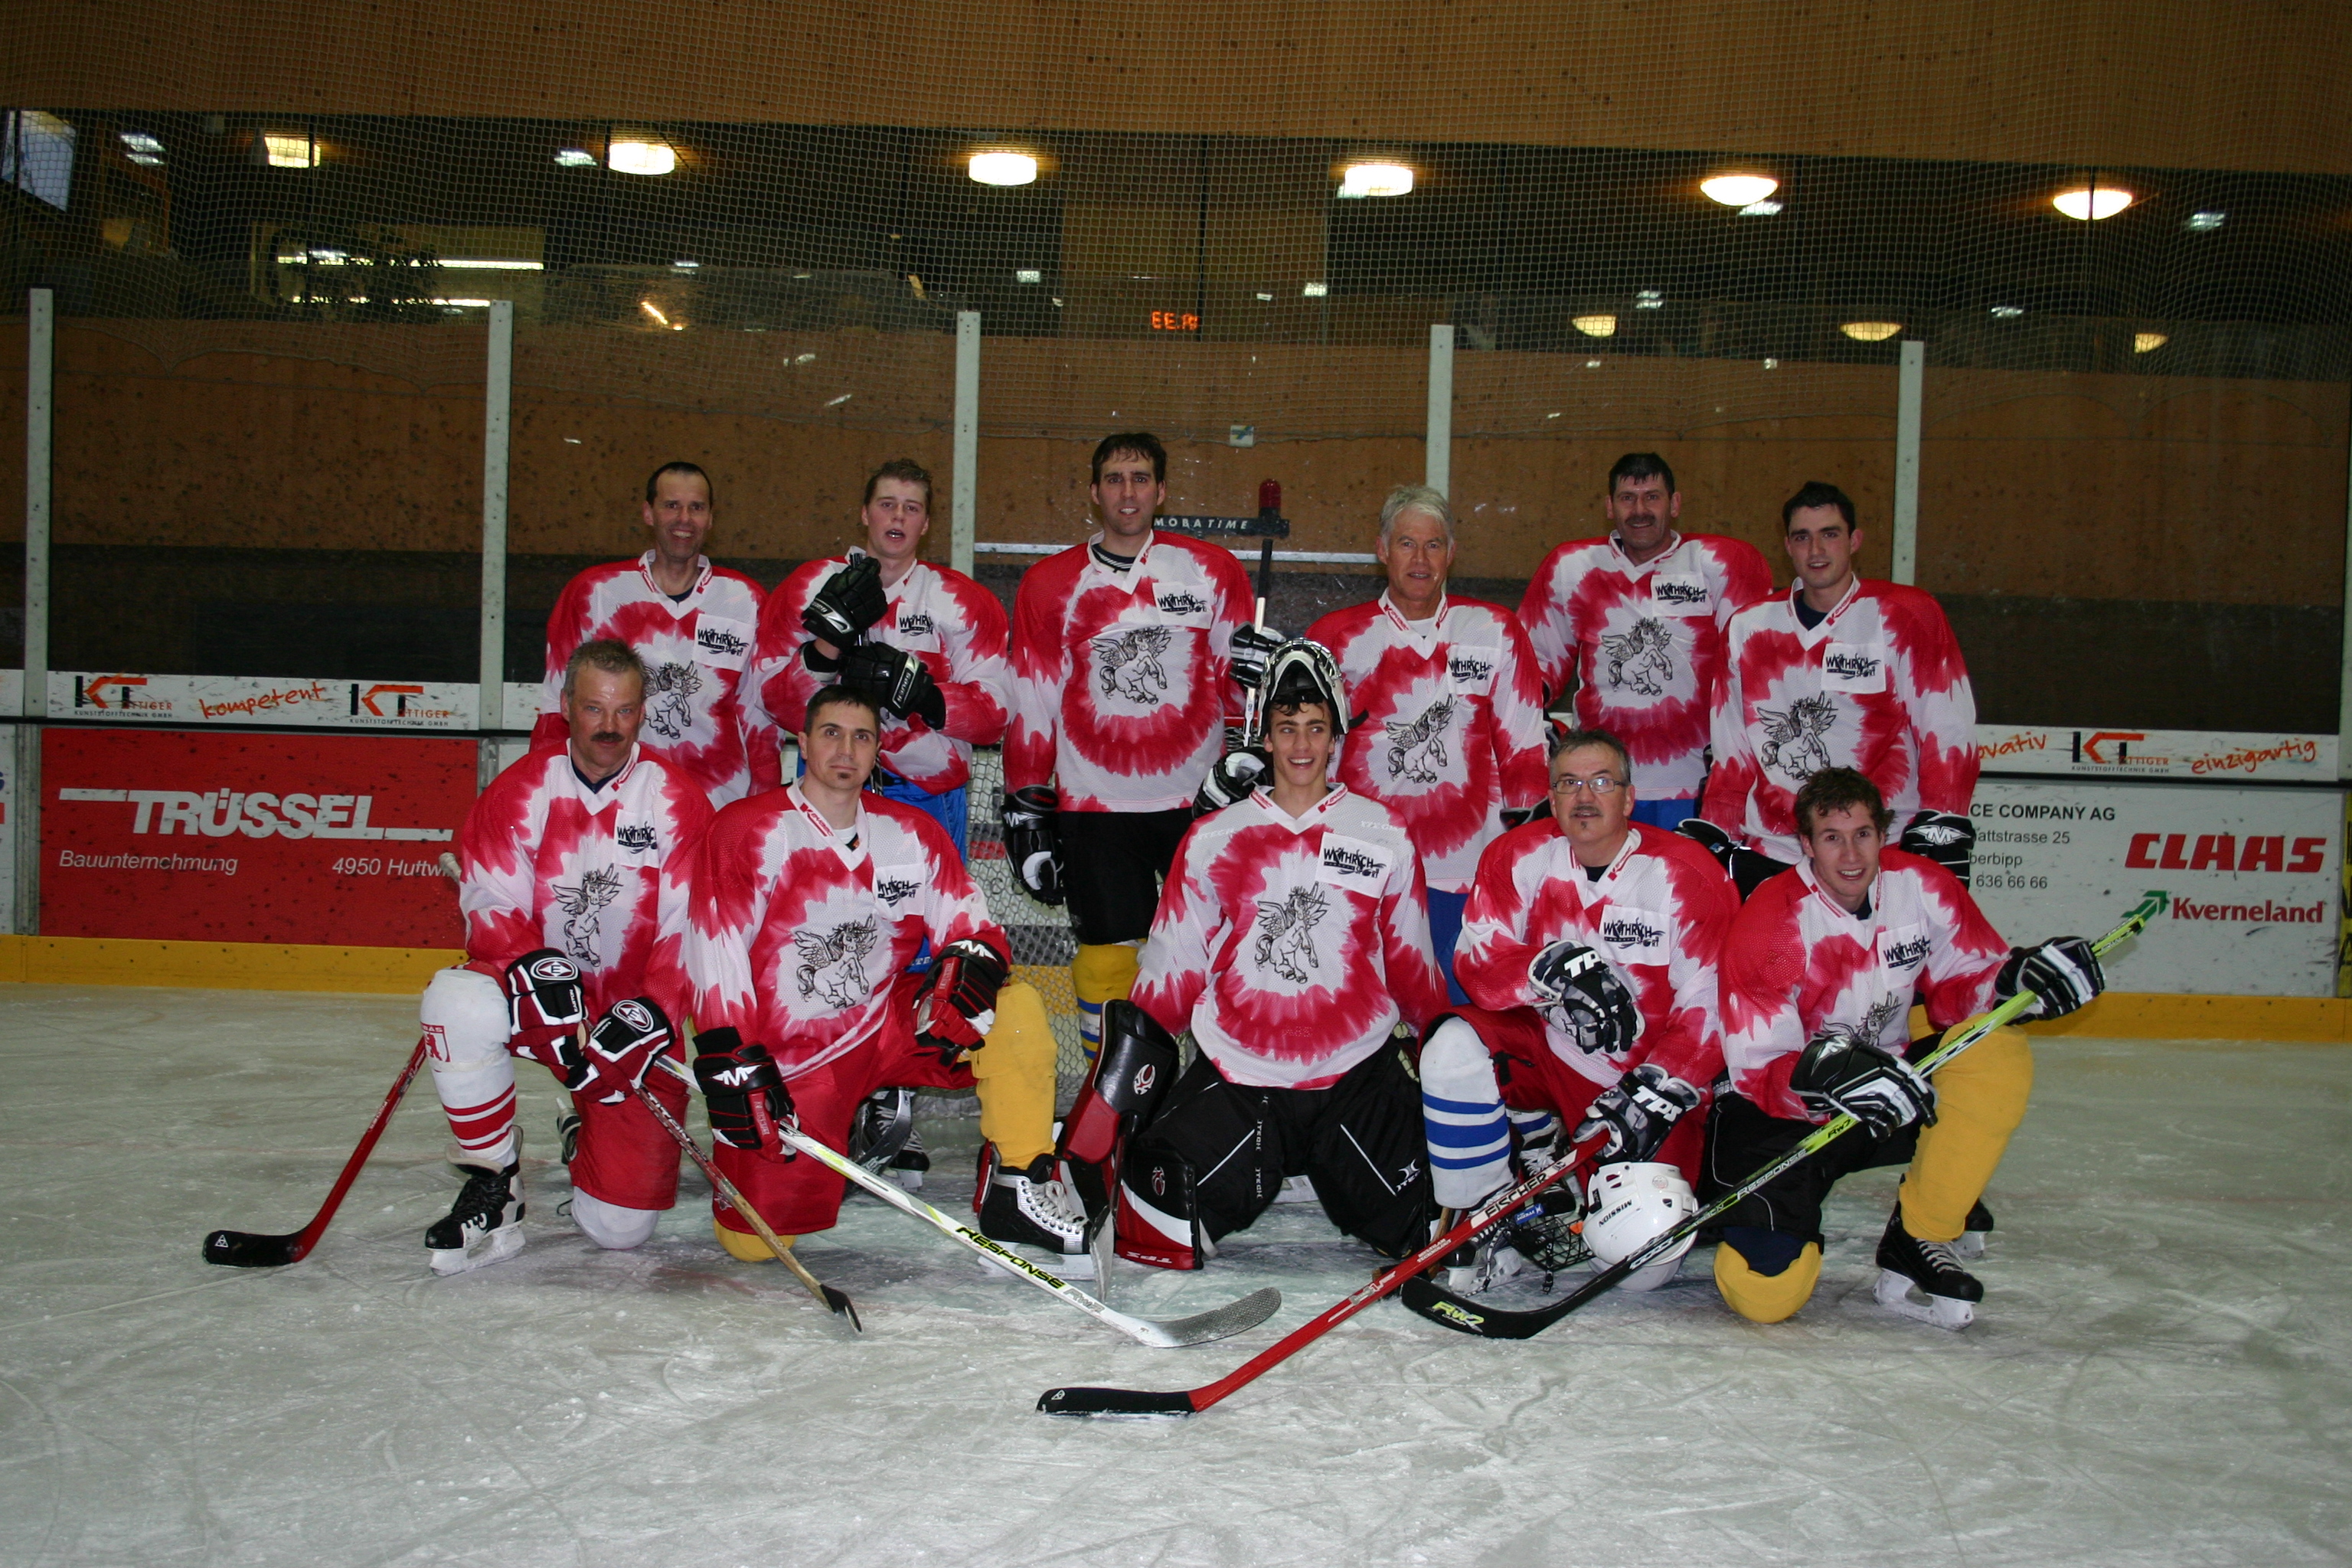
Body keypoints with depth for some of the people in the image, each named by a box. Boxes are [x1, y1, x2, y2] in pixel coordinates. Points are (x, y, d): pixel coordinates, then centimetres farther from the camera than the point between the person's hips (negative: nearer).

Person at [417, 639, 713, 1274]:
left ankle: (591, 1132, 31)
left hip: (636, 1014, -1)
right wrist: (536, 969, -28)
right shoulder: (518, 792, -2)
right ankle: (493, 1187, -15)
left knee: (619, 1224, -7)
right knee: (461, 1001, -35)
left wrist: (651, 1012, -24)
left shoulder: (679, 799, -5)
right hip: (540, 1001, 1)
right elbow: (490, 907, -8)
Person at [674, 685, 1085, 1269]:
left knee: (1016, 1010, -20)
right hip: (786, 1057, -3)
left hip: (890, 1028, 3)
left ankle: (1020, 1186, -7)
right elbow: (714, 957, -13)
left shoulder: (914, 833, 2)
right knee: (755, 1238, -11)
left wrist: (967, 970, -24)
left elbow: (973, 926, 0)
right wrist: (734, 1069, -20)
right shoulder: (745, 830, -9)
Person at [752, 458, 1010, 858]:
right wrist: (831, 640, -17)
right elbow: (773, 700, -3)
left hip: (928, 798, 0)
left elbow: (994, 711, -5)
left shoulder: (961, 601, 3)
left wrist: (918, 689, -20)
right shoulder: (809, 587, 5)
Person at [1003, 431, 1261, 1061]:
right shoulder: (1050, 583, 6)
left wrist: (1260, 665, -16)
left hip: (1199, 796, 0)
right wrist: (1026, 810, 4)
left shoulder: (1213, 571, 5)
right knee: (1107, 953, 1)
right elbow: (1033, 703, 7)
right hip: (1093, 802, 0)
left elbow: (1235, 670, 9)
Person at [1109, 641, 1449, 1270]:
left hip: (1357, 1075, 0)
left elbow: (1410, 960, 13)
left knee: (1413, 1224, -14)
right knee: (1165, 1232, -14)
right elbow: (1172, 965, 9)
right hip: (1235, 1072, 0)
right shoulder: (1212, 839, 6)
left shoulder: (1384, 836, 6)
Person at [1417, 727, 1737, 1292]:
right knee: (1454, 1048, -29)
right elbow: (1478, 964, -11)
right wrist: (1551, 969, -30)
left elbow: (1707, 1010, -15)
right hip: (1546, 1054, 2)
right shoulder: (1518, 857, -6)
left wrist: (1652, 1097, -25)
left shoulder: (1690, 875, -13)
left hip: (1652, 1080, -2)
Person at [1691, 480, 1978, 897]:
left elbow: (1948, 732, -4)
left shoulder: (1907, 617, -2)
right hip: (1766, 854, 4)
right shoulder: (1750, 626, 10)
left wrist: (1941, 834, -11)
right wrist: (1710, 837, 12)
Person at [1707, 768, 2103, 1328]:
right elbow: (1760, 1072, -21)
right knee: (1766, 1293, -22)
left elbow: (1962, 990, 1)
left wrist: (2016, 980, -22)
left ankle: (1918, 1243, -10)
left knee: (1998, 1056, -23)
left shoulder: (1924, 888, -7)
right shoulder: (1770, 921, -21)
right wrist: (1828, 1076, -41)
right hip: (1786, 1113, -5)